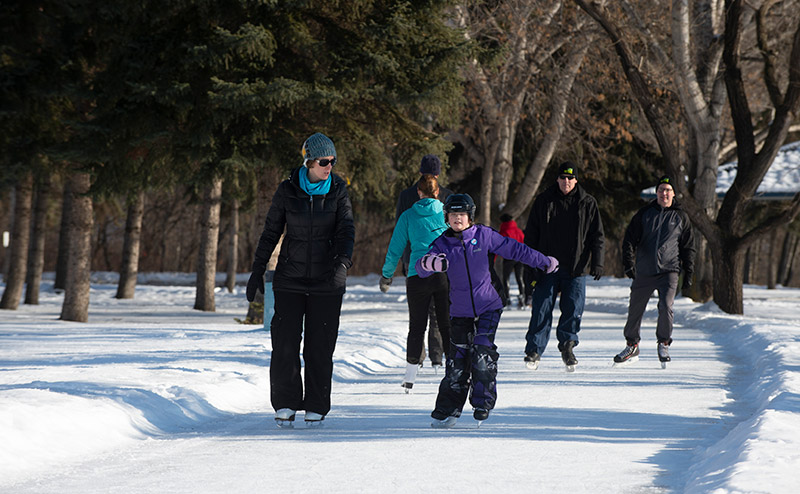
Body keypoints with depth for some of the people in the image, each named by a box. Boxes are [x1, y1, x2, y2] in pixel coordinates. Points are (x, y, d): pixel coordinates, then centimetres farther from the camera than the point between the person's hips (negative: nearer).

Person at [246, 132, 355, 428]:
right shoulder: (288, 191, 0)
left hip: (327, 281, 0)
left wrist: (343, 262, -26)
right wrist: (258, 270, 5)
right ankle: (285, 405, 5)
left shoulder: (337, 191, 0)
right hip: (290, 278, 0)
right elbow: (271, 232, 7)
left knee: (320, 347, 1)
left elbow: (347, 230, -9)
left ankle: (316, 408, 11)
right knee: (285, 343, -5)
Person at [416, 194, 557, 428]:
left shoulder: (483, 235, -3)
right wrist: (430, 262, -38)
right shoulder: (442, 243, -2)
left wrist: (543, 261, 14)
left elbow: (513, 249, 7)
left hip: (488, 307, -1)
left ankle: (483, 401, -1)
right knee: (457, 361, -1)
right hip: (460, 312, 1)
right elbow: (421, 268, -13)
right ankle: (447, 410, 8)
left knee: (482, 352, -15)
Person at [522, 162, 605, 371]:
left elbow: (597, 236, 8)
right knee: (541, 309, -4)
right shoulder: (543, 202, 6)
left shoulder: (587, 204, 6)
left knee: (573, 309, -1)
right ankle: (534, 350, 2)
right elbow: (531, 235, 9)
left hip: (575, 269, 0)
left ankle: (567, 347, 16)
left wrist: (597, 262, -2)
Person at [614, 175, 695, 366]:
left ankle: (664, 344, 1)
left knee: (666, 306, -19)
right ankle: (632, 346, 27)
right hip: (643, 272, 2)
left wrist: (688, 273, 9)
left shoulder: (681, 217, 7)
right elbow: (629, 239, 3)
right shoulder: (644, 214, 6)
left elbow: (688, 247, 13)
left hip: (669, 271, -2)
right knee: (635, 309, 8)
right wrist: (628, 262, -12)